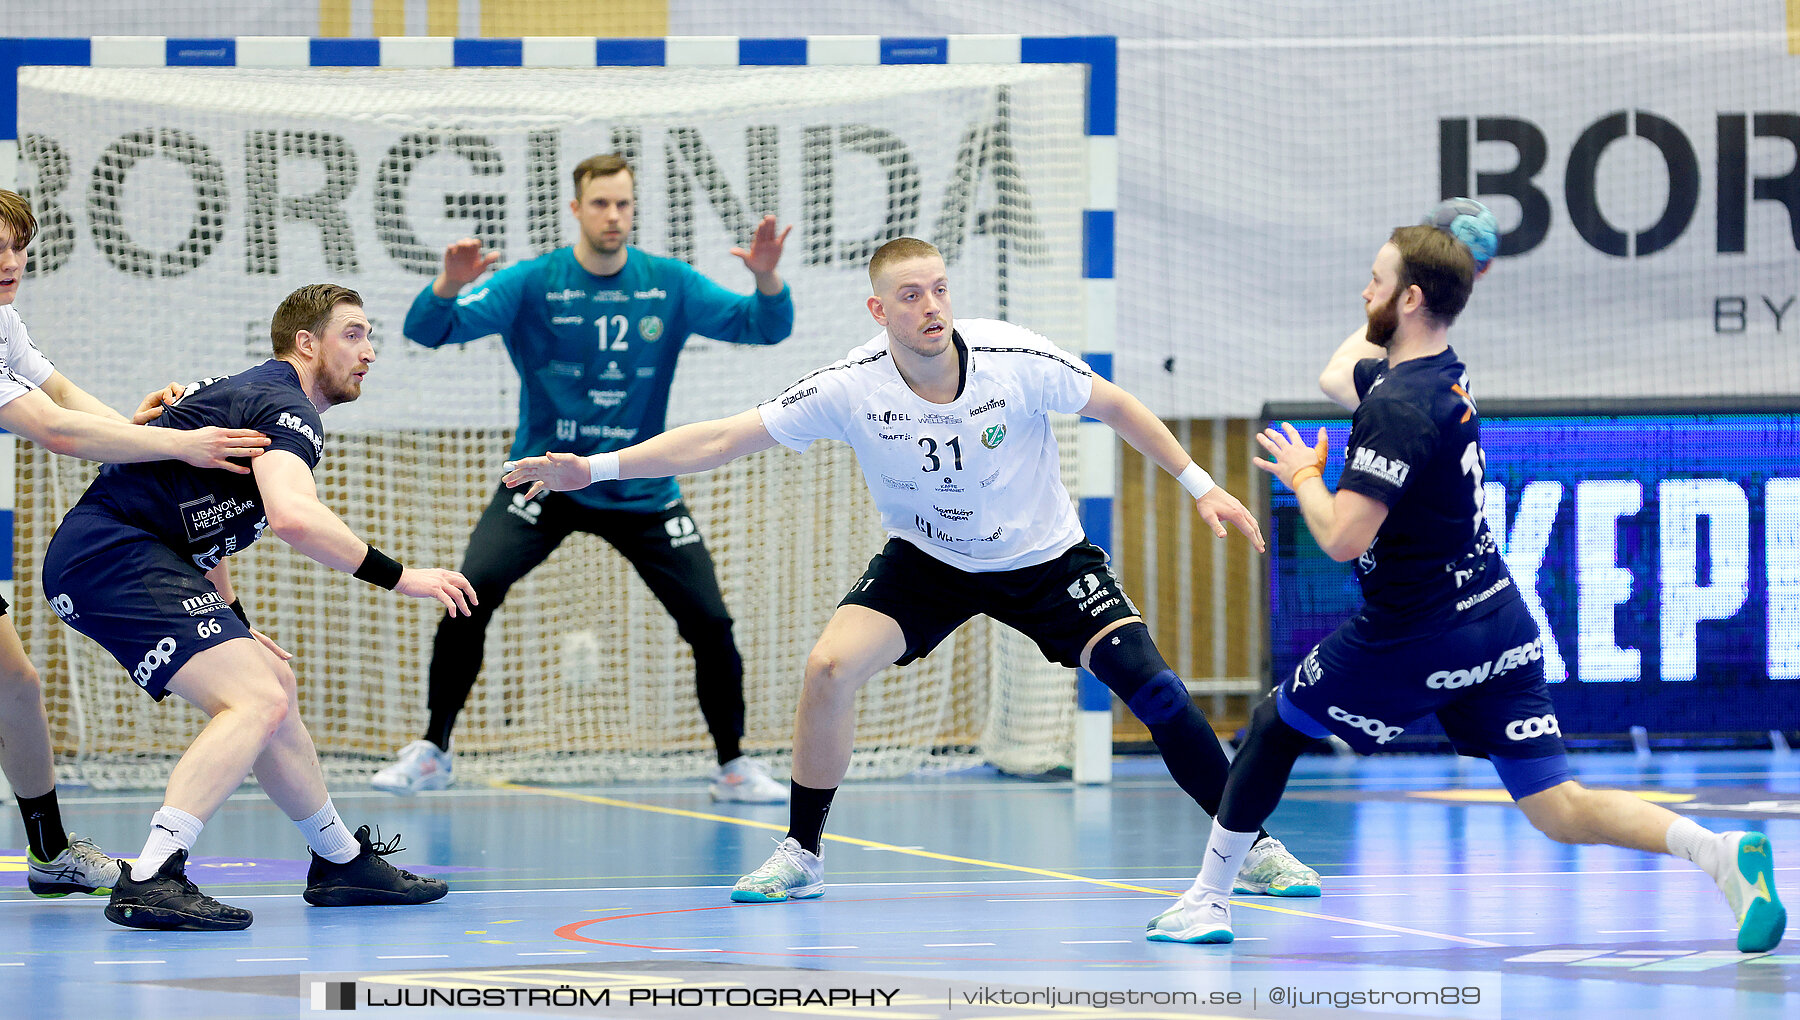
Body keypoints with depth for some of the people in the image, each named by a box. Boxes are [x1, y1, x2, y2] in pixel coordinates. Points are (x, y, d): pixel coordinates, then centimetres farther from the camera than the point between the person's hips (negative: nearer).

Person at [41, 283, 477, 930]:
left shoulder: (249, 393, 22)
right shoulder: (284, 405, -11)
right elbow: (293, 516, -31)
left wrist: (234, 622, 27)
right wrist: (398, 578, -25)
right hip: (112, 556, -11)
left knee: (274, 681, 21)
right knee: (257, 701, -22)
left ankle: (342, 860, 33)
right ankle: (151, 880, -35)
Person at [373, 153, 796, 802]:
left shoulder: (670, 285, -3)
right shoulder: (531, 284, -8)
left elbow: (764, 328, -7)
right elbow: (427, 331, -15)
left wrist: (766, 279, -29)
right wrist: (448, 286, -38)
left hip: (642, 492, 2)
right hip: (543, 481, -2)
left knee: (710, 621, -5)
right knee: (473, 590, -21)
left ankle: (733, 766, 16)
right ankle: (432, 752, -8)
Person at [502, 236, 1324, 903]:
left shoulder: (1018, 361, -24)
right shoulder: (851, 388, -22)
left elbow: (1115, 407, -8)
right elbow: (723, 439, -20)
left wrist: (1200, 486, -8)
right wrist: (597, 467, -26)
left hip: (1044, 557, -1)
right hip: (925, 561, 1)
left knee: (1147, 681, -16)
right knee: (829, 667, -19)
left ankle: (1251, 844, 0)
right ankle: (800, 854, 0)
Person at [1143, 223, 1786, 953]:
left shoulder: (1398, 408, -20)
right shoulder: (1442, 374, 7)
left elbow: (1342, 537, -25)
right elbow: (1334, 377, 29)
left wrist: (1302, 475, -8)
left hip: (1415, 639, -8)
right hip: (1499, 621, 8)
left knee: (1275, 724, 16)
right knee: (1559, 810, 0)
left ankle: (1208, 901, 27)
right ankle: (1720, 852, -22)